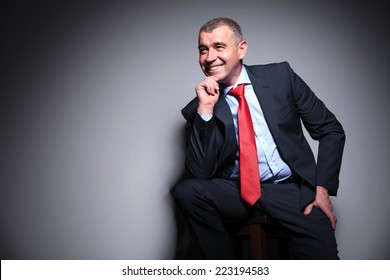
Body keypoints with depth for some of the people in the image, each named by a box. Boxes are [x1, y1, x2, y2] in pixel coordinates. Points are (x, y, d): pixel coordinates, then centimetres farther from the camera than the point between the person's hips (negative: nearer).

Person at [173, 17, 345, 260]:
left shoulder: (280, 76, 1)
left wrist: (322, 188, -5)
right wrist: (205, 110, -17)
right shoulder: (198, 109, 0)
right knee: (187, 190, -27)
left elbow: (331, 130, 5)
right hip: (237, 192, 2)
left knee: (321, 255, -26)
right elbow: (199, 174, -10)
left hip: (292, 190, -1)